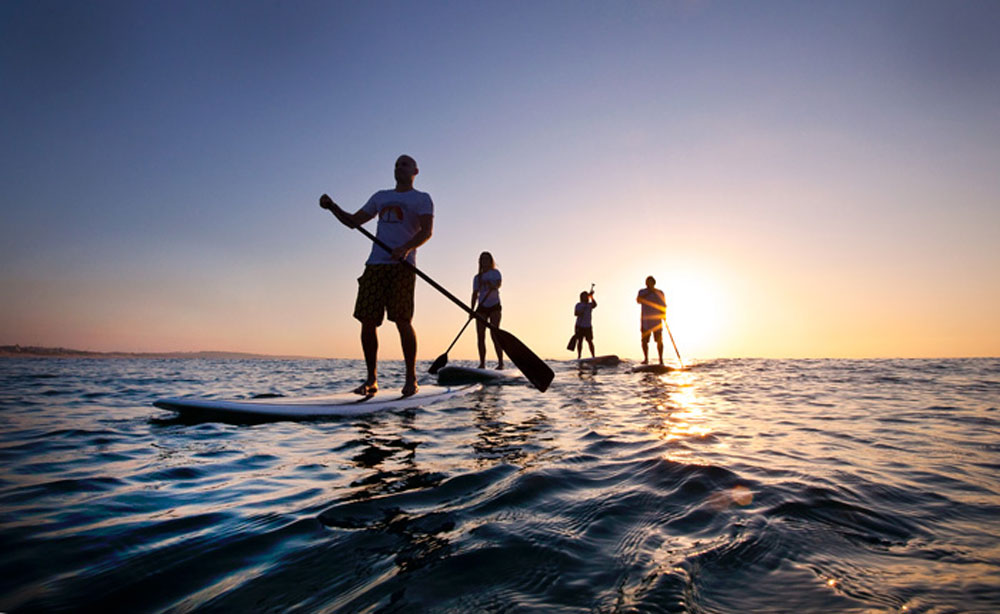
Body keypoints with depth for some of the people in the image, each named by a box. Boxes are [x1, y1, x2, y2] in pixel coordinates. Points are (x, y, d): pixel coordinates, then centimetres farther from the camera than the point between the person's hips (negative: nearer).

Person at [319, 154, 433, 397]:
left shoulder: (422, 199, 10)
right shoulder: (380, 197, 26)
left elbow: (427, 231, -7)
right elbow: (353, 221, 26)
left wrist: (406, 247, -25)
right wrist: (332, 207, 9)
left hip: (402, 265, -5)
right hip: (375, 264, 5)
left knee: (402, 320, -14)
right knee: (367, 320, -3)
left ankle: (411, 378, -3)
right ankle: (371, 380, 6)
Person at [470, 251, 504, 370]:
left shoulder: (495, 272, 8)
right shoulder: (477, 277, 17)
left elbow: (499, 283, -12)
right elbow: (475, 294, 13)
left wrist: (493, 286, -35)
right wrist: (472, 310, 1)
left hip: (494, 306, -4)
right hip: (482, 307, 4)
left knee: (494, 334, -14)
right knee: (480, 336, -4)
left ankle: (500, 362, -14)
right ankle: (482, 363, 0)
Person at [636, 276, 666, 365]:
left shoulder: (659, 293, 8)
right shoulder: (642, 292, 9)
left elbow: (664, 306, 5)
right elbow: (638, 300, -10)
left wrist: (664, 316, -11)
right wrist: (648, 292, -15)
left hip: (657, 320, -1)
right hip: (645, 321, 1)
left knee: (659, 340, -6)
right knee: (644, 340, -2)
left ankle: (661, 359, 1)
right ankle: (646, 359, 10)